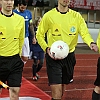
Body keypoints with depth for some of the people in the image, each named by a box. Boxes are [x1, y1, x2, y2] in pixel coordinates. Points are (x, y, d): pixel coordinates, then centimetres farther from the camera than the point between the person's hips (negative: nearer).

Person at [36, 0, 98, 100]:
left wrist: (91, 43, -29)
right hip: (53, 57, -4)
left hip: (69, 56, 4)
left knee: (62, 90, 18)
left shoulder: (76, 16, 2)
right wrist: (46, 48, -14)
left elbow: (85, 33, -8)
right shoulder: (49, 16, -6)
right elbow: (39, 35, 2)